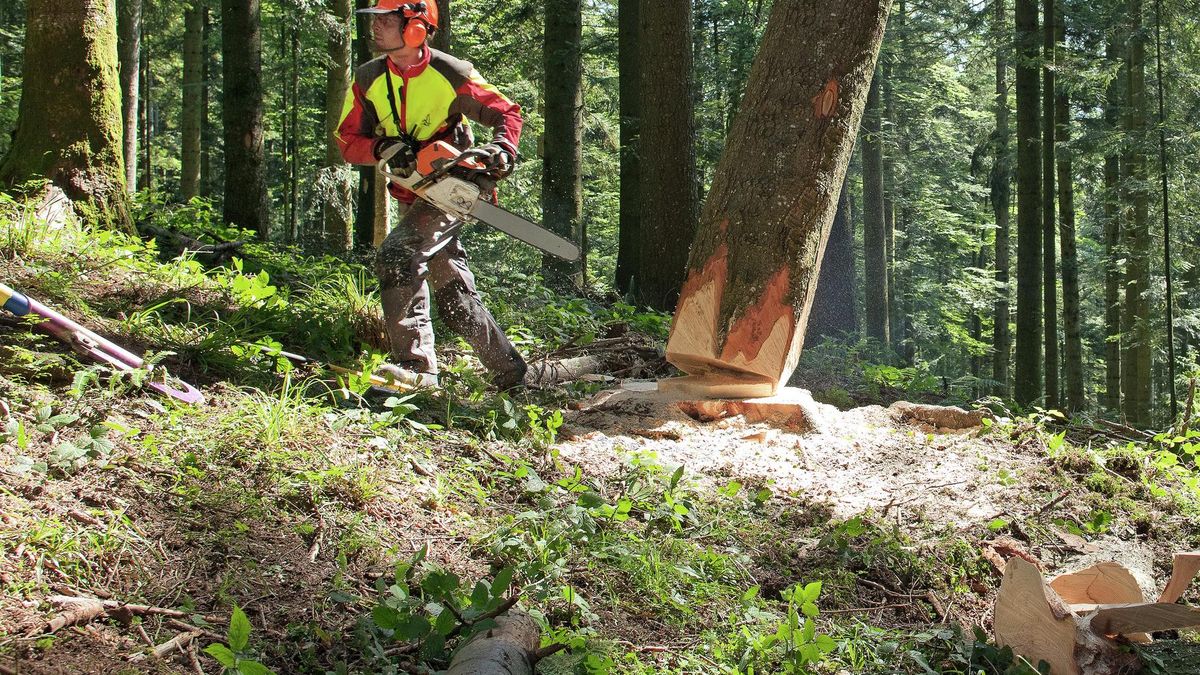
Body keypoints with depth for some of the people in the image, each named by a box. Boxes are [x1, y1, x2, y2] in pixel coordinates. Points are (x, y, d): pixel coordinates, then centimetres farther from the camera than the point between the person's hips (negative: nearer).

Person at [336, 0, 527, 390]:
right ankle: (510, 372, 21)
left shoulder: (452, 75, -12)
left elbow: (506, 113, -4)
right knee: (454, 293, 9)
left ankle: (415, 365, -23)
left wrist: (501, 149, -23)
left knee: (397, 257, -25)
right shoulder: (368, 80, 0)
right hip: (412, 195, 6)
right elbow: (347, 140, 0)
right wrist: (383, 147, -19)